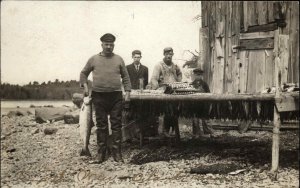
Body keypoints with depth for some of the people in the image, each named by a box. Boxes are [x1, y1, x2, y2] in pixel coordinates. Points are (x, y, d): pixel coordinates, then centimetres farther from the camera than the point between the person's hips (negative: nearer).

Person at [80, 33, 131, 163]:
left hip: (116, 96, 0)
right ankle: (101, 152, 11)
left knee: (116, 125, 1)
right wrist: (85, 86, 2)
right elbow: (83, 73, 17)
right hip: (99, 96, 0)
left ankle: (117, 152, 7)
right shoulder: (94, 59, 7)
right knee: (101, 125, 4)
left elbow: (125, 77, 11)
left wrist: (127, 92, 2)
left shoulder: (118, 59, 8)